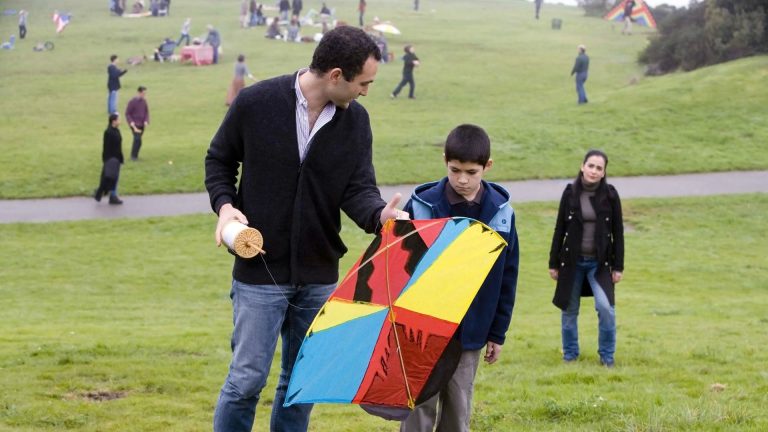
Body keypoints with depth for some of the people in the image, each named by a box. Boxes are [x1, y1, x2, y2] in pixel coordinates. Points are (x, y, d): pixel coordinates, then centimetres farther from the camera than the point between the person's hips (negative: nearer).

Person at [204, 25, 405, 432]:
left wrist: (379, 214, -27)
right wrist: (224, 205, -13)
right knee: (247, 379, -4)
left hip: (319, 275, 4)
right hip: (260, 269, -4)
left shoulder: (355, 119, 0)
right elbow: (218, 160, 4)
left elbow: (358, 188, -5)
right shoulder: (255, 103, -10)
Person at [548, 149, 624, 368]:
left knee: (605, 306, -14)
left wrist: (618, 266, -2)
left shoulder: (610, 195, -3)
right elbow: (560, 229, 3)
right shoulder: (570, 193, -2)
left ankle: (607, 355, 2)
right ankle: (570, 353, 25)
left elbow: (618, 232, 1)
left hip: (599, 262, -1)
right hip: (572, 260, 1)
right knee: (569, 309, 8)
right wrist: (554, 263, 3)